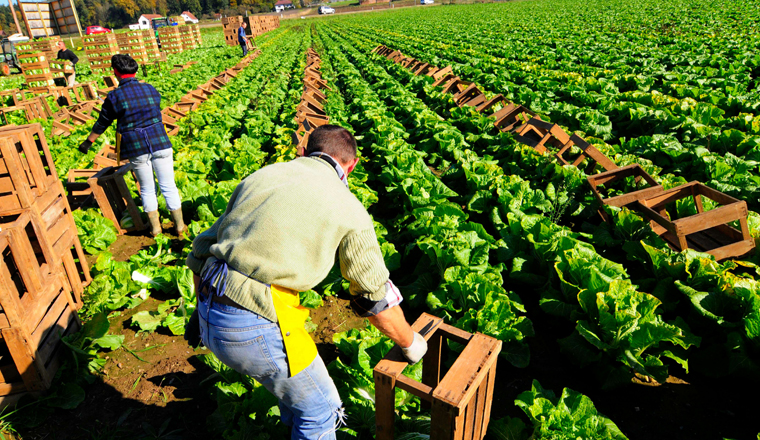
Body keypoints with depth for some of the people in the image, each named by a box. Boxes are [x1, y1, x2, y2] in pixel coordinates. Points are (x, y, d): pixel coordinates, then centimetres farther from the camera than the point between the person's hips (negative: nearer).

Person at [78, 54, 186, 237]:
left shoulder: (114, 96, -3)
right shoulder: (150, 89, 5)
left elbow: (102, 123, 6)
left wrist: (88, 142, 21)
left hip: (136, 148, -1)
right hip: (160, 142, 1)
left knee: (147, 189, 13)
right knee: (168, 186, 7)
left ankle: (155, 227, 22)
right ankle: (180, 226, 14)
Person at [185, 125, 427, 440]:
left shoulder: (259, 176, 13)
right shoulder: (349, 209, -3)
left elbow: (202, 251, 17)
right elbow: (376, 297, 3)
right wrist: (410, 342, 20)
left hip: (209, 317, 8)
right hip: (257, 328, -7)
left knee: (295, 372, 33)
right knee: (319, 409, 17)